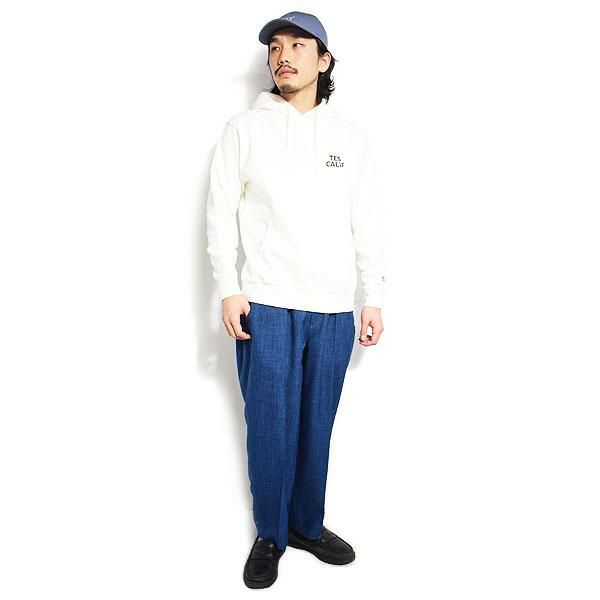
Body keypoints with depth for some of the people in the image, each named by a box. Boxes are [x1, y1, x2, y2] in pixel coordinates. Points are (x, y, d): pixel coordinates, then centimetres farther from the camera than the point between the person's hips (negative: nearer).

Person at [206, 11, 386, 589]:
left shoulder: (350, 136, 11)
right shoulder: (244, 128, 5)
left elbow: (369, 224, 10)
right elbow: (221, 212, 2)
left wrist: (374, 298, 7)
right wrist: (228, 289, -6)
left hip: (334, 311, 2)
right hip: (266, 307, -2)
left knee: (317, 428, 9)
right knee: (270, 428, 3)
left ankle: (308, 525, 29)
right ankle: (270, 536, 24)